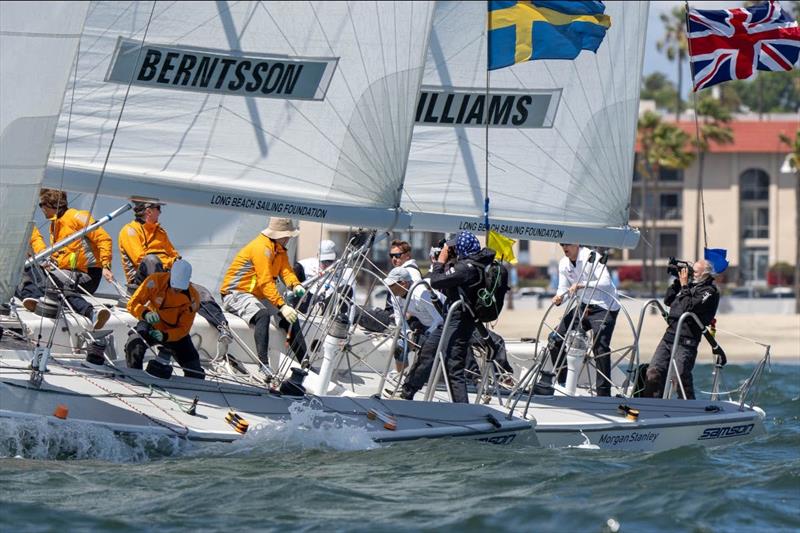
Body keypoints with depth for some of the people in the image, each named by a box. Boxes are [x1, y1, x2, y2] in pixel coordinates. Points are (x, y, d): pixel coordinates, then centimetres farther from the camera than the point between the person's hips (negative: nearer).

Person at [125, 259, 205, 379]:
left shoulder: (192, 298, -23)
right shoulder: (155, 281, -24)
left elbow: (183, 329, -20)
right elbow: (133, 304, -20)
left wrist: (165, 336, -40)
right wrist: (145, 314, -43)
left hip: (175, 332, 1)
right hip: (152, 325, -1)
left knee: (195, 375, -4)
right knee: (135, 345, -34)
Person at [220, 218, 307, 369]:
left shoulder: (280, 249, 10)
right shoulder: (262, 247, -21)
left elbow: (286, 271, -5)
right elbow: (265, 282, -28)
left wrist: (296, 285, -28)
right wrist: (282, 306, -34)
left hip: (257, 296, 10)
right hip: (236, 294, -10)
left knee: (290, 318, 2)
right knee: (262, 315, -36)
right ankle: (263, 363, -44)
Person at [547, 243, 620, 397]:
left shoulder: (592, 257, -18)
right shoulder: (564, 263, 4)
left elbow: (605, 282, -29)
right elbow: (563, 288, 8)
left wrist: (581, 285, -41)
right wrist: (559, 298, -17)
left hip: (604, 307, -8)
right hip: (584, 306, 8)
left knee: (600, 347, -22)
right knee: (556, 340, 3)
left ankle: (604, 393, -20)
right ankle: (562, 385, 17)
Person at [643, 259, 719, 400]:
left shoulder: (709, 291, -6)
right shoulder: (691, 285, 20)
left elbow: (689, 307, -19)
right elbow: (668, 300, 22)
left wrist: (684, 285, -11)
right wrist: (678, 281, 12)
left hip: (685, 341, -8)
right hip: (670, 335, 8)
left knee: (681, 377, -11)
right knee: (653, 372, 1)